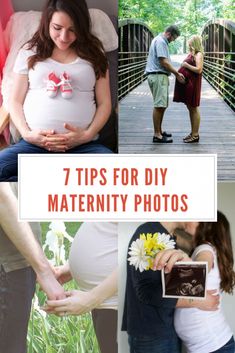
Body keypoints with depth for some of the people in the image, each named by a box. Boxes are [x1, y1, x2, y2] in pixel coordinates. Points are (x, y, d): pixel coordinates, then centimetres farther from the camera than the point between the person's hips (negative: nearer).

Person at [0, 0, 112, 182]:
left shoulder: (94, 53, 14)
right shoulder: (30, 52, 15)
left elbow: (104, 103, 11)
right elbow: (16, 101, 14)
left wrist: (88, 135, -8)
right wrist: (27, 134, -6)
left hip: (83, 145, 0)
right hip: (34, 144, 1)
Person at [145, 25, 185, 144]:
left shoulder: (161, 41, 20)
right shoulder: (160, 41, -12)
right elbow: (164, 62, -18)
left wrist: (176, 73, 14)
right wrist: (177, 74, -9)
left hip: (160, 76, 11)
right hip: (158, 76, -11)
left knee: (162, 105, 14)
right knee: (159, 105, -11)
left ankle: (159, 131, 20)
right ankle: (157, 135, -11)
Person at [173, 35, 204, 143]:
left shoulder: (198, 55, -10)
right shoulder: (191, 54, 16)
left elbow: (199, 70, -21)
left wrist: (186, 65, -16)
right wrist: (183, 66, 9)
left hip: (192, 84, -9)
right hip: (186, 83, 9)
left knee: (194, 108, -5)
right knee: (190, 108, 13)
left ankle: (195, 135, -1)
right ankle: (193, 133, 20)